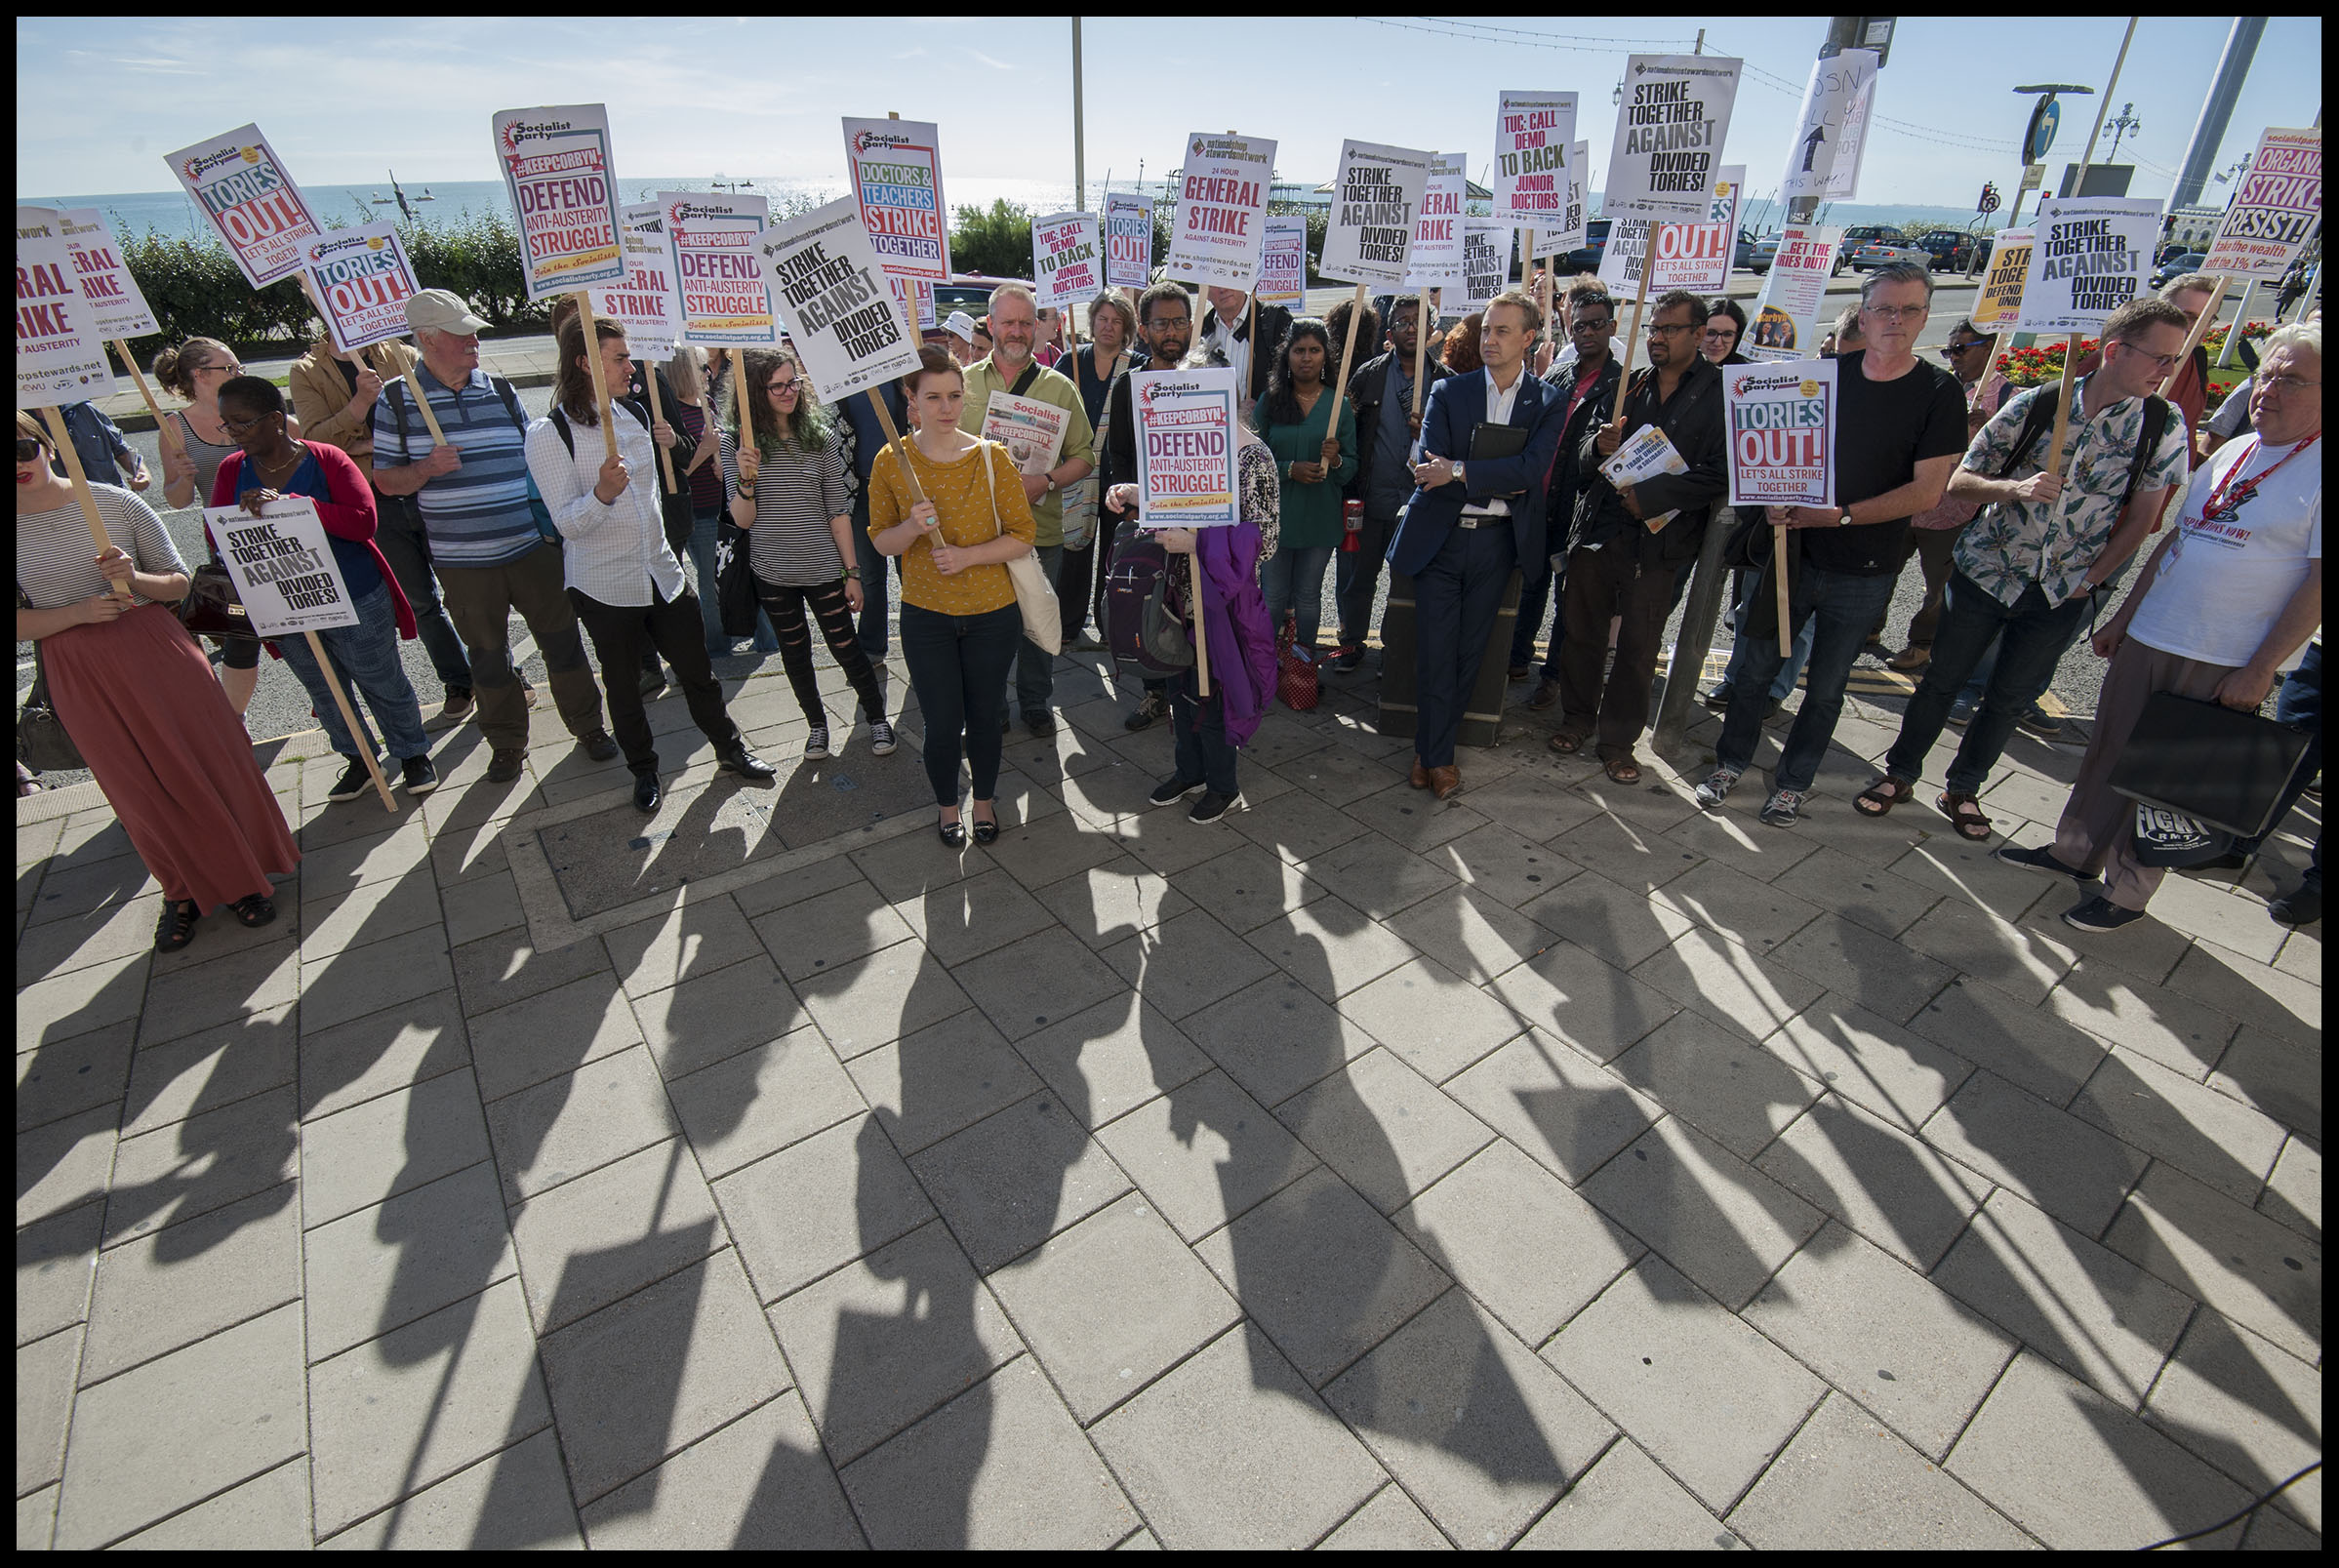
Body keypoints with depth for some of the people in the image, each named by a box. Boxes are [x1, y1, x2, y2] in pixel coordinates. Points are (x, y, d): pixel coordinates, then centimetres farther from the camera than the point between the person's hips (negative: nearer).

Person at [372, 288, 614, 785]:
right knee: (487, 656, 11)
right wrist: (426, 469, -17)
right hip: (463, 562, -1)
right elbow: (384, 480, 2)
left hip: (532, 547, 1)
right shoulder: (396, 401, 0)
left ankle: (588, 725, 22)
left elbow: (533, 459, 15)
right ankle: (507, 743, 25)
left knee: (562, 640, 6)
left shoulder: (501, 390, 7)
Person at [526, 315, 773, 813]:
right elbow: (568, 523, -18)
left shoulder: (636, 413, 6)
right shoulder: (549, 433, -13)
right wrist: (603, 493, -34)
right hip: (604, 585, -5)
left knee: (697, 669, 10)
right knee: (623, 684, 10)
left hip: (662, 571, 5)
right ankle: (643, 769, 27)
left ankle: (730, 748, 26)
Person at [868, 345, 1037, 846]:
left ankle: (984, 801, 36)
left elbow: (1023, 536, -6)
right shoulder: (891, 462, -5)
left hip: (992, 613, 0)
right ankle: (947, 806, 30)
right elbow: (881, 541, 3)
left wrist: (967, 554, -20)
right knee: (943, 725, 3)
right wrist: (911, 528, -19)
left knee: (984, 717, 12)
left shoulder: (991, 457, -7)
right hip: (925, 616, 0)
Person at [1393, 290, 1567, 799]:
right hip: (1440, 538, -1)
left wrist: (1460, 471, -21)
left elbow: (1532, 470, -13)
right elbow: (1430, 466, -8)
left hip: (1497, 542, 1)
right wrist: (1499, 483, -13)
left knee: (1470, 651, 7)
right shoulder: (1448, 391, 4)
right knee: (1435, 652, -2)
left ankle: (1432, 747, 22)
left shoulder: (1547, 403, 4)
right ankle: (1437, 755, 11)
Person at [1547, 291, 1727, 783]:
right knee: (1582, 631, 10)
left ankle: (1618, 739, 18)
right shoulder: (1626, 383, 10)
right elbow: (1582, 453, 12)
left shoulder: (1722, 392, -1)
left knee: (1639, 648, 5)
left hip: (1659, 540, -3)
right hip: (1596, 529, 3)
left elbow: (1719, 473, -8)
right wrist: (1598, 445, -11)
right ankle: (1577, 718, 28)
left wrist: (1648, 497, -15)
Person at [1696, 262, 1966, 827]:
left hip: (1864, 574, -2)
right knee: (1757, 666, 8)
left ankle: (1792, 782, 25)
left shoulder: (1940, 393, -6)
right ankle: (1731, 762, 26)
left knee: (1826, 687, 10)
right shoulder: (1827, 374, 3)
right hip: (1794, 553, 2)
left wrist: (1841, 516, -21)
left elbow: (1927, 489, -12)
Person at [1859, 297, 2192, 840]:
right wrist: (2016, 488, -23)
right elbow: (1958, 483, -6)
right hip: (1986, 571, -1)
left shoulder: (2163, 426, -4)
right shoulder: (2034, 405, -8)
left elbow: (2142, 516, 1)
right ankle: (1899, 775, 23)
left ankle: (1963, 790, 26)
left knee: (2009, 699, 10)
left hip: (2063, 593, 2)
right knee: (1942, 681, 6)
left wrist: (2092, 579, -3)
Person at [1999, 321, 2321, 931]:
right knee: (2110, 751, 15)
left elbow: (2317, 586, -13)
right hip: (2146, 637, 6)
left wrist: (2259, 669, -16)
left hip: (2223, 665, -6)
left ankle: (2127, 892, 16)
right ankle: (2075, 853, 30)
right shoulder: (2232, 453, 11)